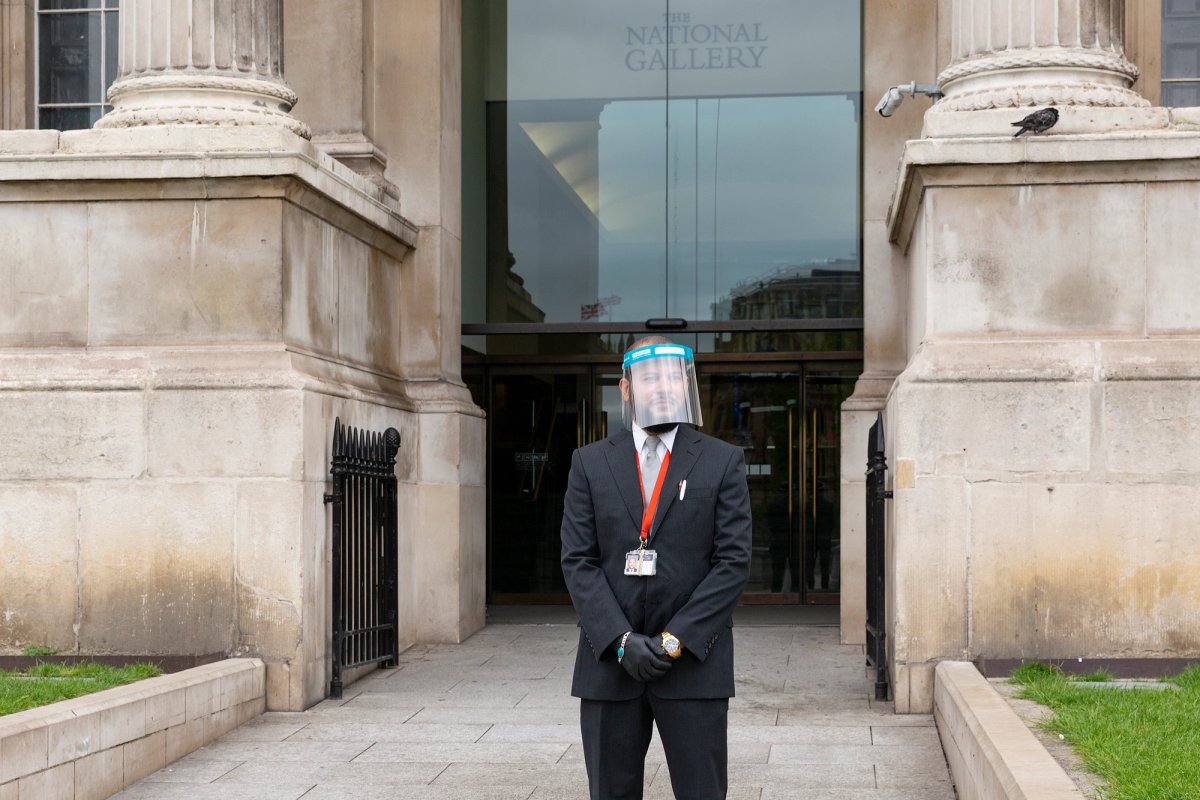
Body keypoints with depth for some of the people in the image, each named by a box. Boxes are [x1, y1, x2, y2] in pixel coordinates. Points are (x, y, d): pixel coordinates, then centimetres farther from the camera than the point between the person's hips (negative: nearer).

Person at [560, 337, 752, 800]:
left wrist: (676, 638, -11)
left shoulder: (722, 462, 4)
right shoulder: (591, 463, 8)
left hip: (692, 662, -1)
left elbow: (733, 561, -2)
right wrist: (621, 639, -11)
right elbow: (578, 561, 2)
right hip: (608, 662, 2)